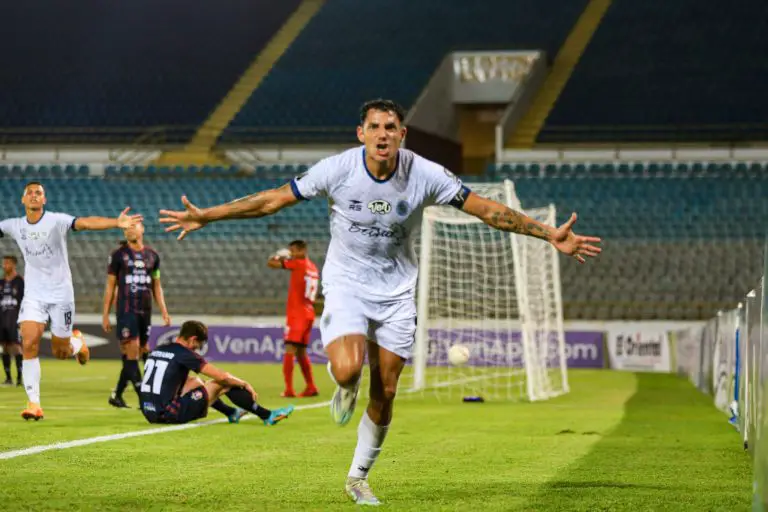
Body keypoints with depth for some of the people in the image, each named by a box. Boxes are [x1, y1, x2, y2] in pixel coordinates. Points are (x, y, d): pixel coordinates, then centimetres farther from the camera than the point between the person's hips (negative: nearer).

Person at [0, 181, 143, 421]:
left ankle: (77, 341, 42)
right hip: (34, 295, 3)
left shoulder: (57, 221, -12)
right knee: (29, 344, -16)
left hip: (61, 294, -3)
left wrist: (116, 222, -45)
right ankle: (34, 404, -11)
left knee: (60, 352, 4)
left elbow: (86, 222, -28)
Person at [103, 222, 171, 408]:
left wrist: (164, 311, 9)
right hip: (126, 311, -4)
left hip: (145, 310, 4)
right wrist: (105, 314, -1)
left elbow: (157, 286, 17)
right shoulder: (118, 255, 1)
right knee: (132, 353, -10)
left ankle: (116, 395, 18)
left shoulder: (152, 255, 12)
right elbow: (110, 286, 3)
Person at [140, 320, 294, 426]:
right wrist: (245, 384, 7)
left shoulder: (156, 351, 12)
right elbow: (222, 376, -10)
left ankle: (231, 413, 45)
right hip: (170, 414, -8)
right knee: (224, 384, 4)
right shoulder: (184, 354, -9)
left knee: (195, 382, 32)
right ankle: (267, 416, 10)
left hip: (149, 413, 8)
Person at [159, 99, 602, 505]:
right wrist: (204, 217, -8)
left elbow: (487, 209, -8)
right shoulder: (337, 169, -16)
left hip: (397, 292, 2)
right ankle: (347, 387, 13)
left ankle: (359, 477, 23)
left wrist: (551, 235, -13)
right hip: (346, 284, -2)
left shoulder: (425, 174, -14)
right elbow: (272, 200, -8)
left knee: (384, 394, 2)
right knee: (347, 369, -27)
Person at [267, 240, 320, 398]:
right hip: (308, 313, 9)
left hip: (296, 314, -8)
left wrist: (279, 256, 9)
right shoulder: (313, 268, 15)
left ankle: (289, 389, -18)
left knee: (290, 350, -11)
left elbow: (271, 263, -9)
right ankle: (311, 387, 15)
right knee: (301, 352, 16)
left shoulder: (298, 263, -9)